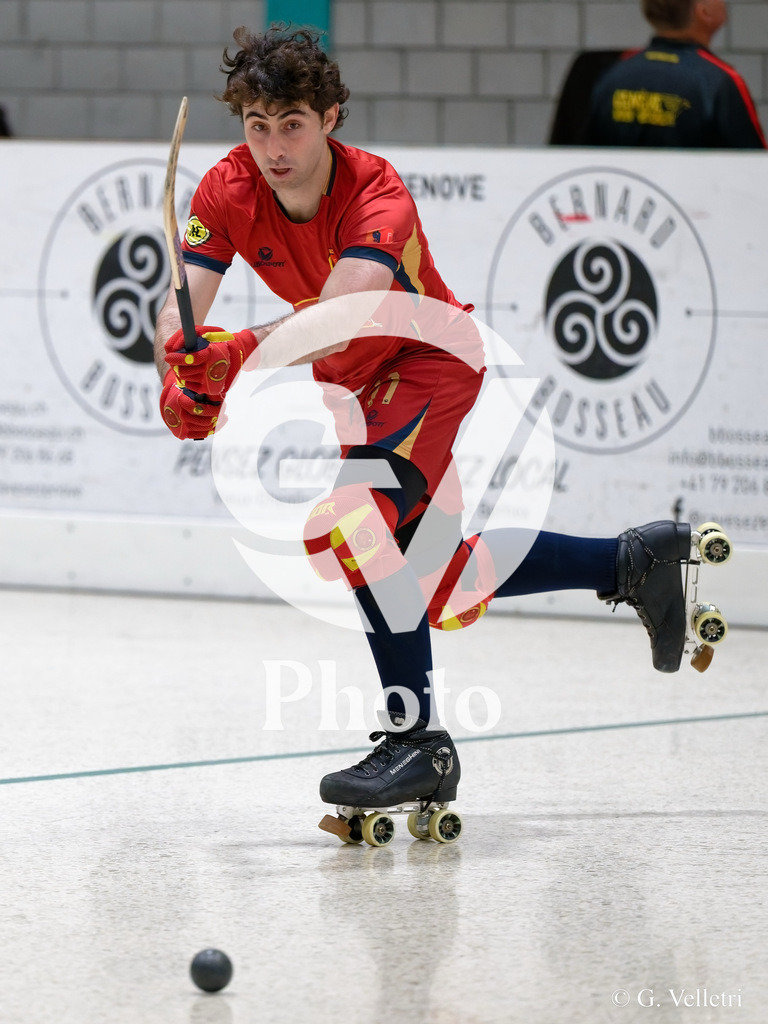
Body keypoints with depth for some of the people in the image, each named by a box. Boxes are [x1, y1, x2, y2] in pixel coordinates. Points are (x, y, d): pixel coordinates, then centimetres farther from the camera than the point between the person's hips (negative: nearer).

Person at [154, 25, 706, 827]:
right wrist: (181, 384, -44)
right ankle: (634, 561, 30)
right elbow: (183, 308, -23)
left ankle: (418, 740, -25)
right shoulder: (228, 191, -16)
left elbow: (337, 318, -48)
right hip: (354, 382, 7)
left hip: (429, 361, -7)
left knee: (348, 519, -30)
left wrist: (241, 353, -65)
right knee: (440, 585, 13)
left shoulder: (377, 195, -32)